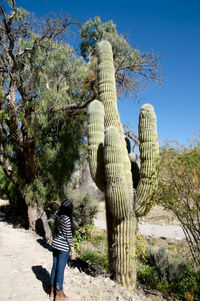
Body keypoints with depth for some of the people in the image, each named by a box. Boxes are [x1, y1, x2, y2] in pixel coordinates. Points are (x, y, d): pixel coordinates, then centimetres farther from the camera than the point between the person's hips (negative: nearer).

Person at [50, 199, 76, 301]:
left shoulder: (56, 214, -7)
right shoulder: (66, 219, -25)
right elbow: (69, 236, -17)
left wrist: (62, 206, 8)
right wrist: (73, 251, -9)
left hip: (55, 245, 7)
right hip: (63, 248, -7)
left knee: (54, 268, 20)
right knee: (60, 270, 8)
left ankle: (52, 292, 37)